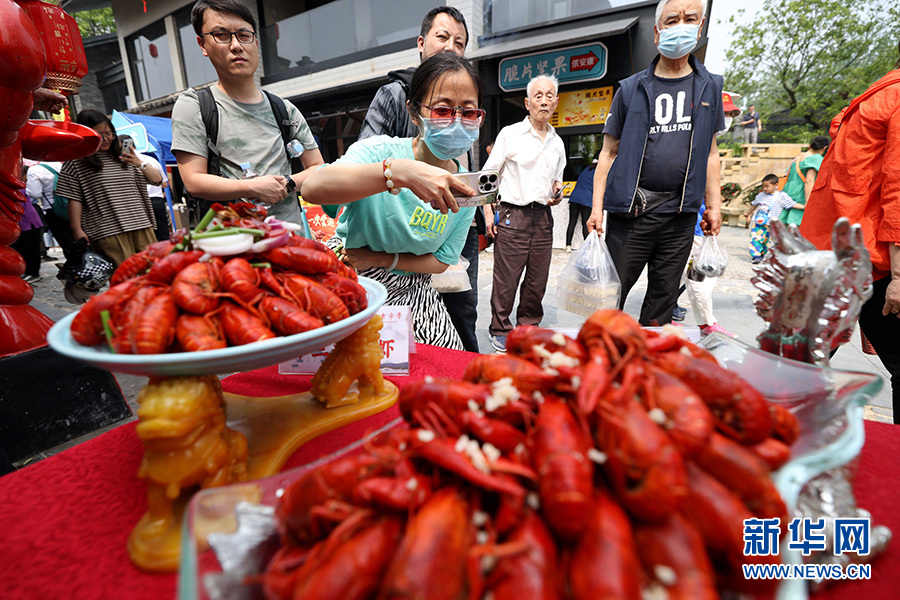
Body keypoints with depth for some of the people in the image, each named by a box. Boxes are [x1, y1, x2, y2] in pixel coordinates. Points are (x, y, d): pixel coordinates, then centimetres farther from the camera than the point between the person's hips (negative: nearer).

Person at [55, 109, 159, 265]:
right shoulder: (75, 163, 6)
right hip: (108, 233, -4)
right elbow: (74, 199, 2)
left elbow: (156, 180, 15)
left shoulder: (123, 157, 18)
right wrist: (77, 230, -4)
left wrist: (140, 164, -4)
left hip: (141, 226, 4)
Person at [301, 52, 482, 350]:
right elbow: (312, 188, -38)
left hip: (412, 296, 4)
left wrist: (380, 259, -16)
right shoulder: (382, 151, -19)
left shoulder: (465, 189, -6)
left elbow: (442, 261, -2)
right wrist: (400, 172, -52)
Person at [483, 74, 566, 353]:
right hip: (513, 215, -5)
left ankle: (529, 327, 24)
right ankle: (500, 330, 12)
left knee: (538, 279, 8)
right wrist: (488, 213, -7)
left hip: (543, 217, 5)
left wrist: (557, 191, 4)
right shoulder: (510, 134, 2)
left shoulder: (557, 142, 17)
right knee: (506, 279, -4)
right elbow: (487, 175, 1)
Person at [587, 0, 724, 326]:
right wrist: (597, 208, -6)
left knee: (663, 297, 9)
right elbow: (609, 153, 2)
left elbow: (710, 151, 15)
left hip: (680, 214, 3)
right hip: (630, 211, -3)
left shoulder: (709, 87, 13)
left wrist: (714, 205, 10)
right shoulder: (631, 89, 5)